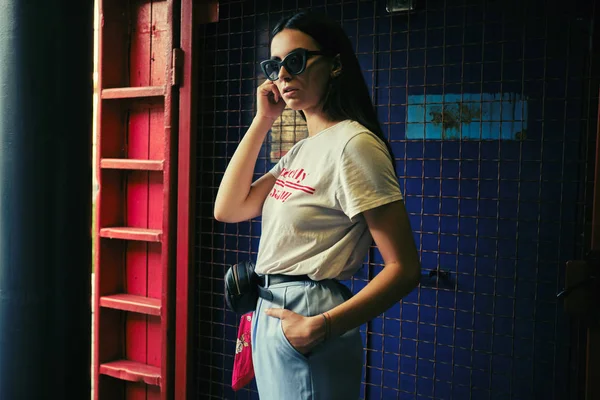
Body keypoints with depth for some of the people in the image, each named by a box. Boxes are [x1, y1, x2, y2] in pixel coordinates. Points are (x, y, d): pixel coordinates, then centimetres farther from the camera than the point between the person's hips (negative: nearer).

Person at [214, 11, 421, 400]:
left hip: (306, 328, -8)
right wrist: (262, 121, 2)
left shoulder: (354, 144, -16)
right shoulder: (301, 151, 11)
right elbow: (228, 209, 4)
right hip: (270, 316, 9)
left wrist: (321, 327, -26)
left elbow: (404, 269, -20)